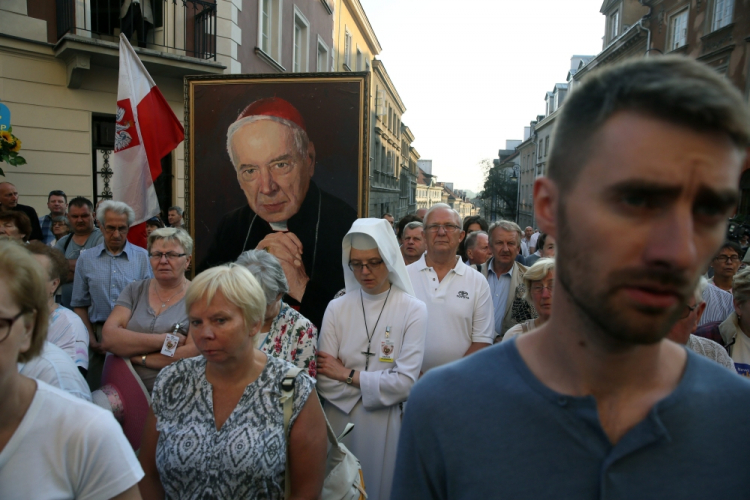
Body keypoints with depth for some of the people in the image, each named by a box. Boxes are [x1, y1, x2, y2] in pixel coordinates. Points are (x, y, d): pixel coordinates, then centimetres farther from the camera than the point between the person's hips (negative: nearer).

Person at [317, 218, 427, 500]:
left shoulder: (413, 310, -8)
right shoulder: (337, 308, -2)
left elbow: (405, 382, -15)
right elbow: (324, 380, -7)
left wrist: (348, 375, -11)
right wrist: (377, 385, -13)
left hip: (386, 423, -2)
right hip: (340, 421, 2)